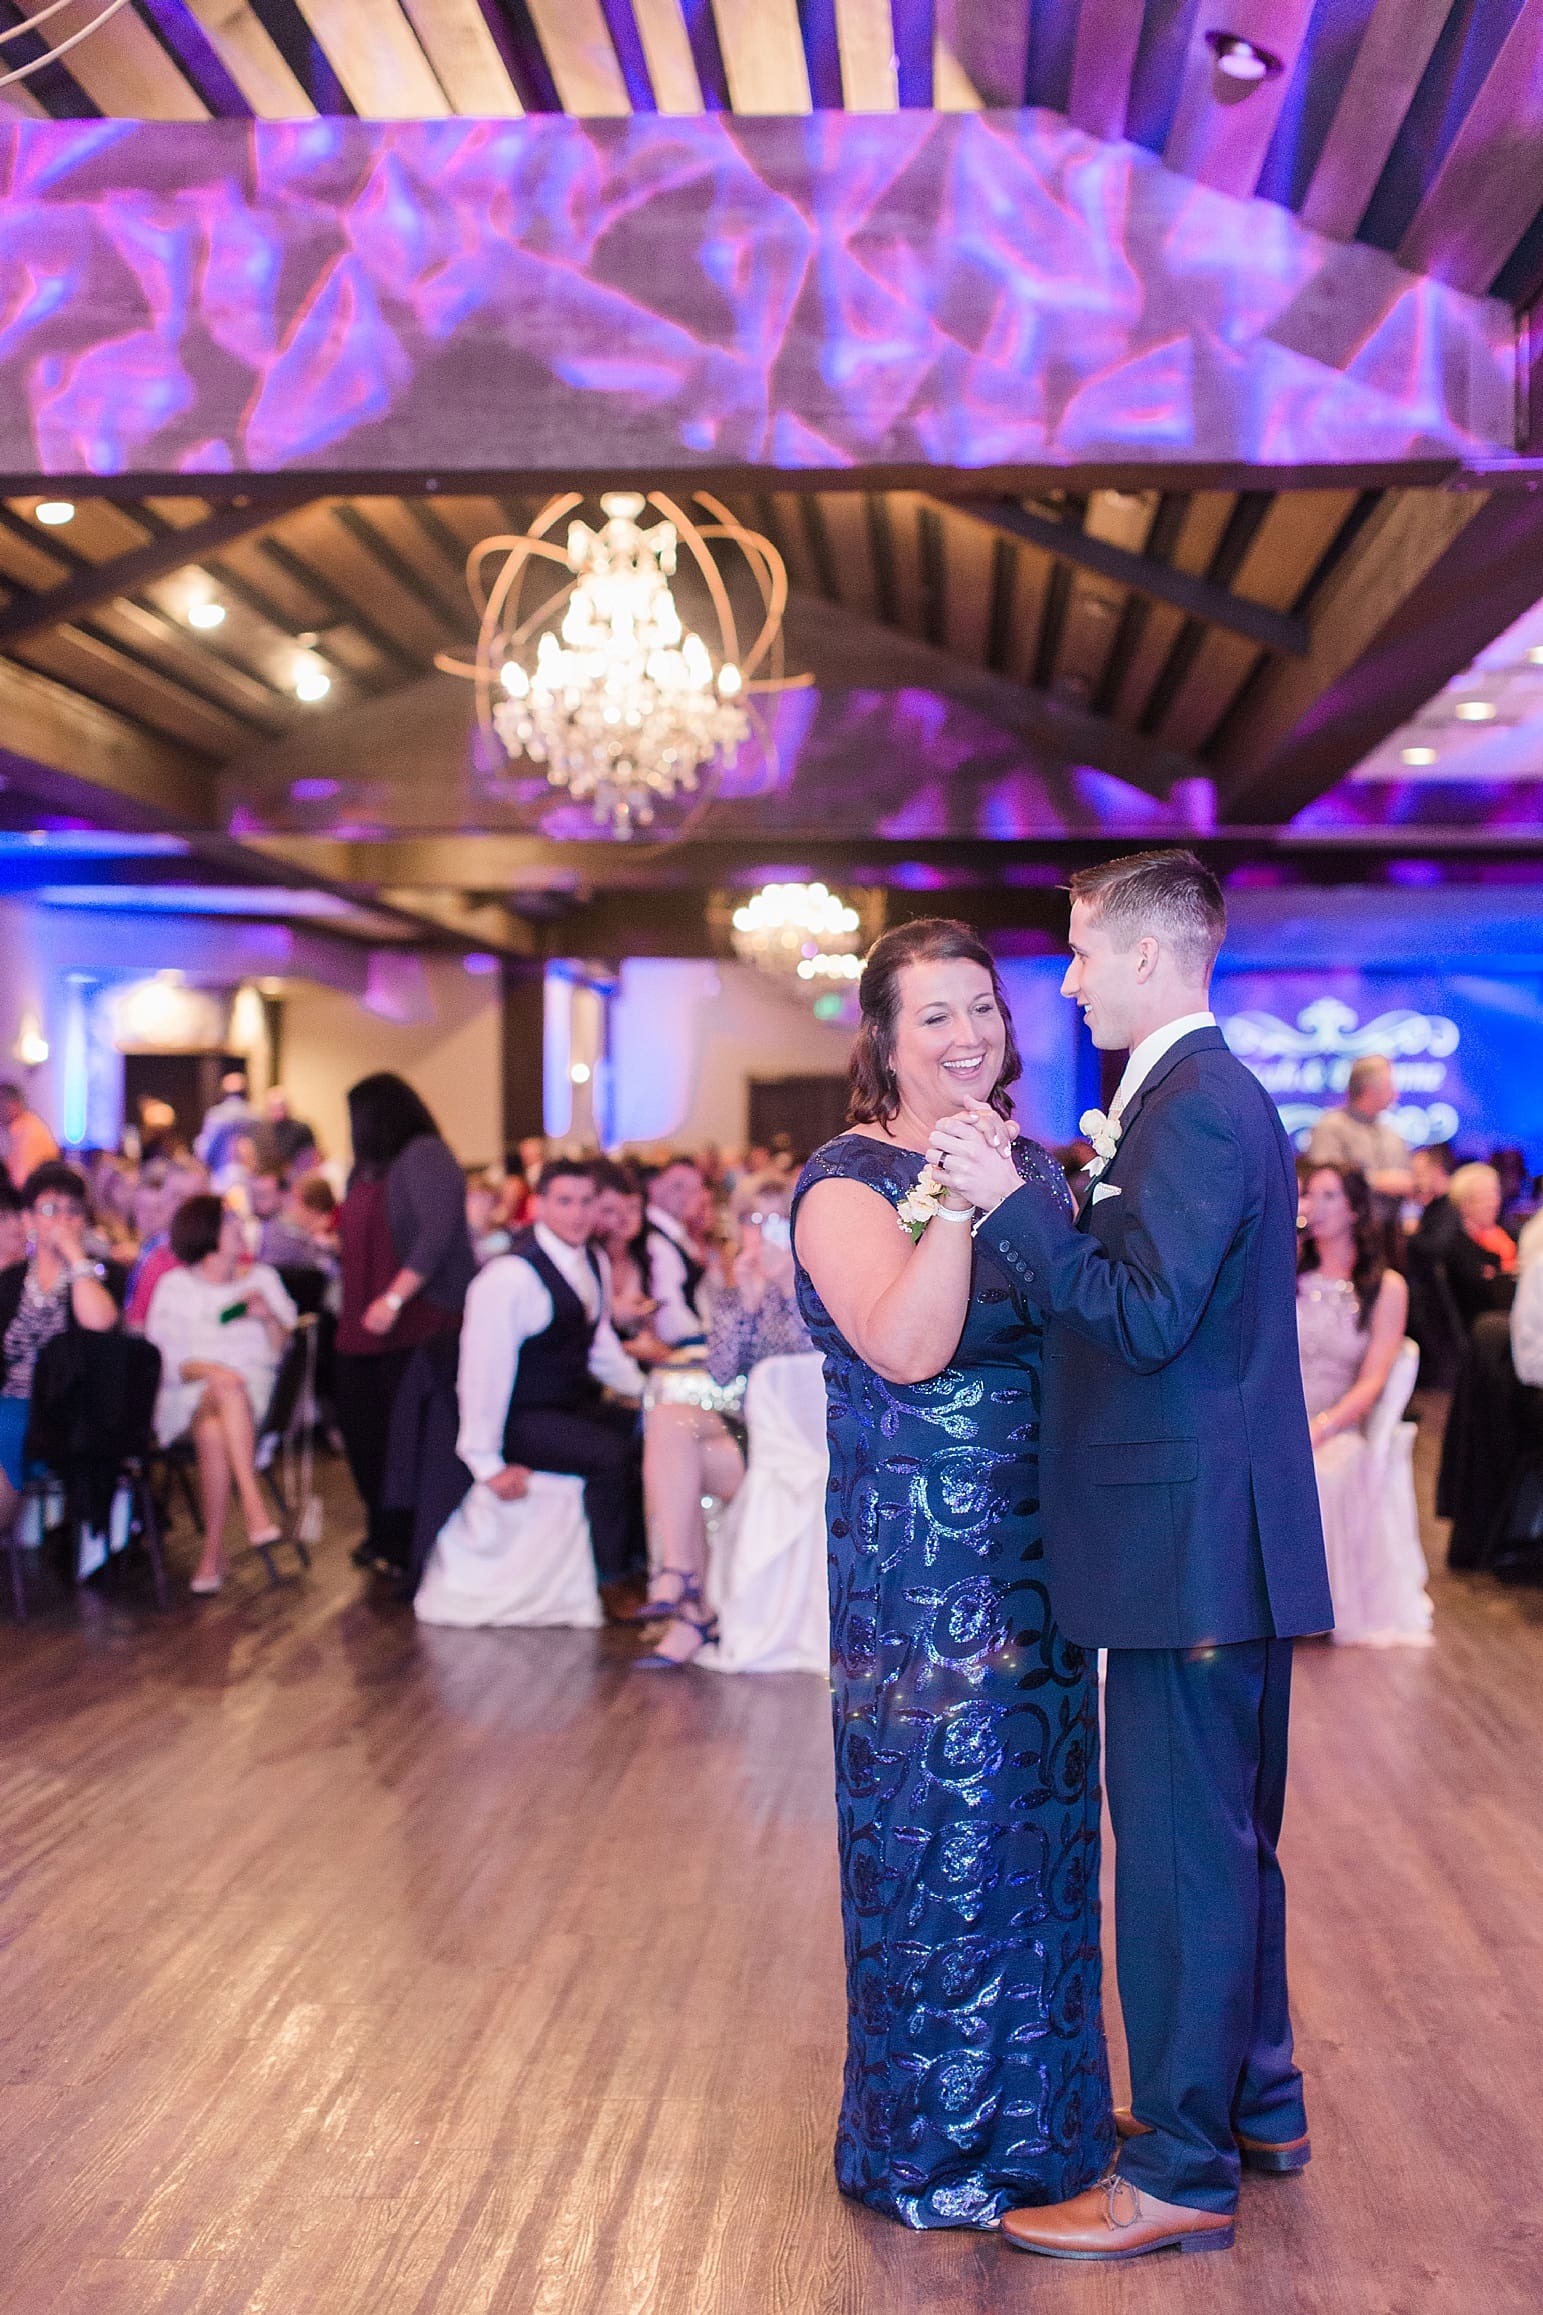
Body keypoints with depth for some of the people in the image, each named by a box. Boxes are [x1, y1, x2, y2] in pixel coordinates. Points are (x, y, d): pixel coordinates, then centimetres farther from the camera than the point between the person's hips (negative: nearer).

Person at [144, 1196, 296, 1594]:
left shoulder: (262, 1277, 17)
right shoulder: (175, 1286, 10)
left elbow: (283, 1351, 12)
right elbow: (165, 1357, 0)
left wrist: (269, 1318, -7)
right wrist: (211, 1371, -18)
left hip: (254, 1389, 1)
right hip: (188, 1393, -1)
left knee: (212, 1432, -35)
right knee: (228, 1386, -39)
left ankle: (213, 1550, -37)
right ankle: (254, 1507, -44)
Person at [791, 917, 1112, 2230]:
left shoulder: (1035, 1166, 10)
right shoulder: (850, 1181, -11)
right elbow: (908, 1349, -26)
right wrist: (956, 1204, -32)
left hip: (1040, 1552, 7)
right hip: (920, 1564, -7)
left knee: (1041, 1820, 16)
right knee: (943, 1828, 1)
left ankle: (1038, 2112, 32)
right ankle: (938, 2144, 19)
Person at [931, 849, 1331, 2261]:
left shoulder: (1194, 1109, -17)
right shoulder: (1224, 1098, 16)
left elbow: (1149, 1316, -24)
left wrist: (1017, 1201, -21)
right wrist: (1080, 1199, 11)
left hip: (1190, 1540, -11)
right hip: (1223, 1536, 11)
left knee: (1180, 1853, -2)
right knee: (1225, 1838, 20)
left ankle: (1181, 2177, 8)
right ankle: (1255, 2102, 35)